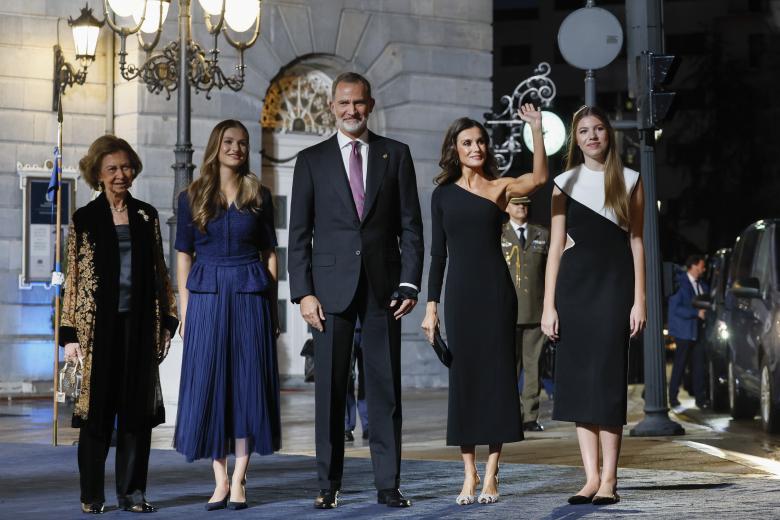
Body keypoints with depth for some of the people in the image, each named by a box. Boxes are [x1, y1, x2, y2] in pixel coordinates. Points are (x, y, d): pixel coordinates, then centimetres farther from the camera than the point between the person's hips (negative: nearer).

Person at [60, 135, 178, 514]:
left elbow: (159, 270, 13)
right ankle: (91, 495, 9)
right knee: (97, 408, 0)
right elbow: (72, 277, 1)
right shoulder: (84, 219, 3)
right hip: (98, 325, -2)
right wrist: (70, 333, -4)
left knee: (137, 410, 3)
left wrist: (167, 320, 7)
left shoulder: (146, 216, 11)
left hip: (139, 325, 2)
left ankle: (132, 493, 11)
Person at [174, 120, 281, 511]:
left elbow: (269, 253, 9)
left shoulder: (259, 195, 7)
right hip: (207, 298, 0)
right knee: (209, 384, -1)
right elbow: (184, 255, 7)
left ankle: (238, 481, 4)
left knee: (248, 382, -1)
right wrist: (184, 311, 1)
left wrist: (272, 308, 4)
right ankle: (220, 481, 6)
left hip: (250, 295, 0)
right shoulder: (192, 197, 7)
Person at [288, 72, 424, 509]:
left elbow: (411, 224, 6)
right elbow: (299, 233, 5)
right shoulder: (312, 160, 7)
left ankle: (389, 483, 6)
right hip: (332, 286, 0)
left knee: (386, 386, 2)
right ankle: (329, 484, 8)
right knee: (331, 387, 2)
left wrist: (410, 282, -3)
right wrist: (303, 292, -4)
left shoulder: (396, 154, 9)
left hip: (384, 285, 0)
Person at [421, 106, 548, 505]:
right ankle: (469, 475, 8)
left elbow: (538, 178, -17)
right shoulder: (443, 194, 10)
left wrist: (536, 129, -25)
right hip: (459, 293, 2)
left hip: (496, 292, -2)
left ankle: (491, 476, 5)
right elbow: (438, 253, 10)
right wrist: (431, 304, 5)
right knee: (463, 377, 2)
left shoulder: (499, 187, 4)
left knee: (497, 375, -1)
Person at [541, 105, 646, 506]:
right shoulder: (565, 183, 9)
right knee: (579, 378, 0)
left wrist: (639, 300, -2)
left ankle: (609, 479, -4)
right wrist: (548, 305, 0)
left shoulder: (629, 181, 8)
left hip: (614, 282, -2)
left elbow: (636, 241, 6)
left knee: (608, 376, -7)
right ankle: (591, 477, 3)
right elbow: (556, 246, 7)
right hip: (575, 282, 2)